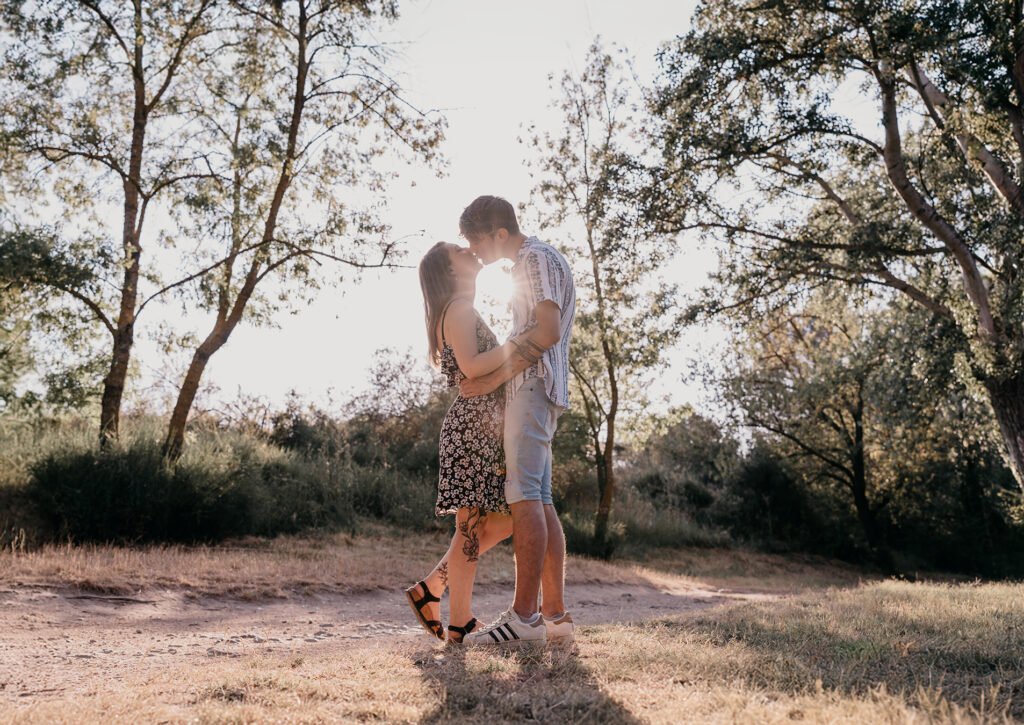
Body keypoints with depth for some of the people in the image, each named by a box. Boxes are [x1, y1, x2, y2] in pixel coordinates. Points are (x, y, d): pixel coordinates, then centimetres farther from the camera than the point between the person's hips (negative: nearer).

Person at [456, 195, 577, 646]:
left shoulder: (537, 259, -6)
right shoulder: (526, 263, 25)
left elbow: (549, 331, -18)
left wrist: (495, 377, -16)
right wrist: (496, 374, 18)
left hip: (532, 386, -10)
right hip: (529, 389, 10)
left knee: (524, 496, -15)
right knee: (539, 500, 6)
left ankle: (524, 616, -17)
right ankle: (555, 615, 7)